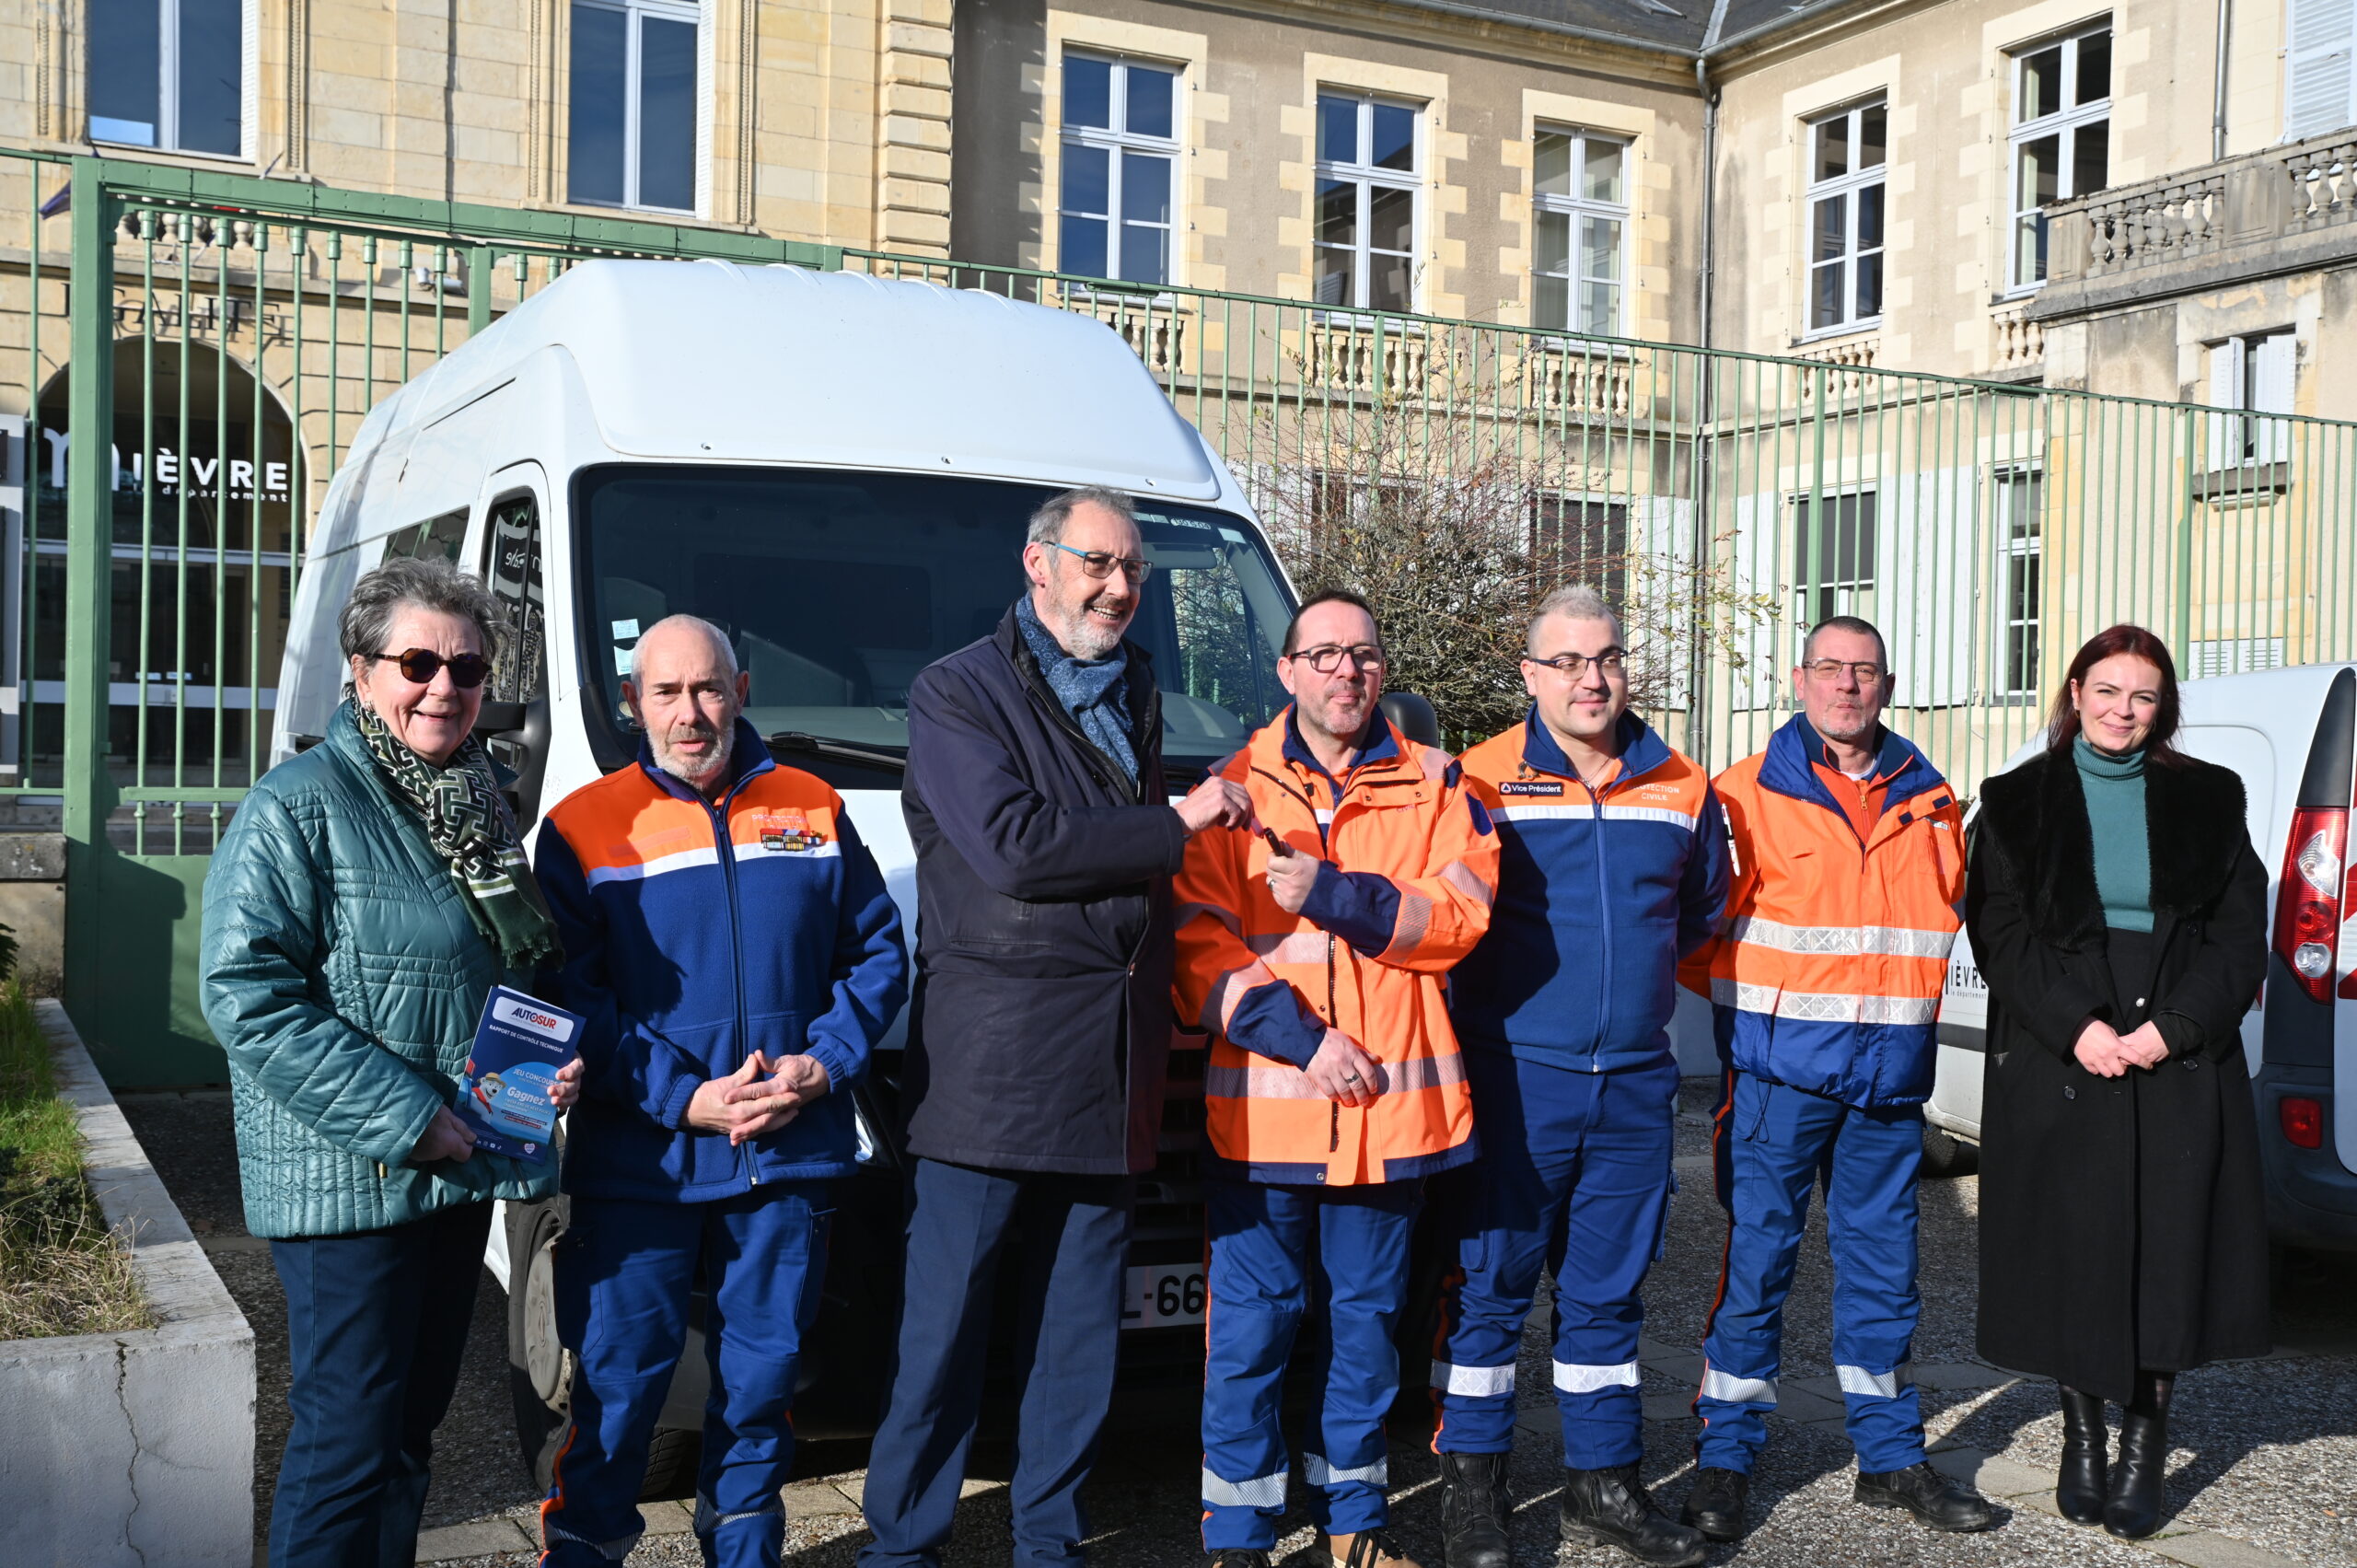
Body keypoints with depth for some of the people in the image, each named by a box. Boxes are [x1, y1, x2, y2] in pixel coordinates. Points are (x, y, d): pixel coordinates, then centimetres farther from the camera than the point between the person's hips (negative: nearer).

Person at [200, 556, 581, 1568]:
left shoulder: (480, 807, 13)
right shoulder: (298, 807, -11)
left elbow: (530, 971, 24)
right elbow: (244, 991, -18)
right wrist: (401, 1116, -21)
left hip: (460, 1176, 8)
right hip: (350, 1183, -7)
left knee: (414, 1423, 17)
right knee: (349, 1443, -3)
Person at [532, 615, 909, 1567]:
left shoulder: (812, 810, 8)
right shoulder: (584, 827, -1)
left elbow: (879, 953, 10)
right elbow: (567, 996, -5)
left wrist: (825, 1063, -6)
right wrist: (685, 1097, -15)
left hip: (791, 1160, 3)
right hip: (636, 1166, -2)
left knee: (763, 1372, 13)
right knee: (618, 1377, 3)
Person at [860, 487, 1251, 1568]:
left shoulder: (1137, 696, 20)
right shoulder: (959, 693, -2)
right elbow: (1012, 847, -16)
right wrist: (1175, 824, -9)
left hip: (1110, 1068, 6)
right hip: (990, 1063, -6)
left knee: (1079, 1330, 11)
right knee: (943, 1329, -1)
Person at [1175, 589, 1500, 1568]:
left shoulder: (1433, 785, 9)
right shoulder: (1233, 788, 3)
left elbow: (1459, 915, -5)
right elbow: (1199, 946, -4)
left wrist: (1333, 892, -16)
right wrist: (1300, 1037, -14)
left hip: (1393, 1101, 2)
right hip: (1261, 1105, -2)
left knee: (1366, 1316, 13)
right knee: (1252, 1322, 1)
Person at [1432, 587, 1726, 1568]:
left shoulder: (1682, 790, 8)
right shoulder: (1483, 779, -4)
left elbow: (1700, 911, 23)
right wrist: (1530, 984, -1)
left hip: (1636, 1081, 4)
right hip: (1513, 1077, -3)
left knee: (1608, 1291, 13)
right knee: (1490, 1285, 2)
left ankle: (1602, 1486, 25)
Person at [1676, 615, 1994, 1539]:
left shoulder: (1928, 802, 10)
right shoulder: (1747, 796, -3)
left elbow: (1945, 911, 20)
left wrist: (1896, 1005, 11)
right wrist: (1751, 1004, -1)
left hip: (1890, 1075, 4)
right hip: (1778, 1069, -4)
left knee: (1883, 1264, 12)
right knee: (1756, 1259, -1)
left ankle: (1891, 1458, 24)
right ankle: (1726, 1460, 9)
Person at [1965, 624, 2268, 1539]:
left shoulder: (2207, 798, 10)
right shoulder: (2017, 802, 6)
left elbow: (2240, 932, 5)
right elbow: (2002, 933, 0)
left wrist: (2170, 1028, -9)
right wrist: (2078, 1026, -13)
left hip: (2179, 1065, 1)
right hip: (2056, 1062, -1)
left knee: (2166, 1249, 0)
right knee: (2069, 1248, 2)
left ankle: (2145, 1442, 10)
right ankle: (2082, 1436, 16)